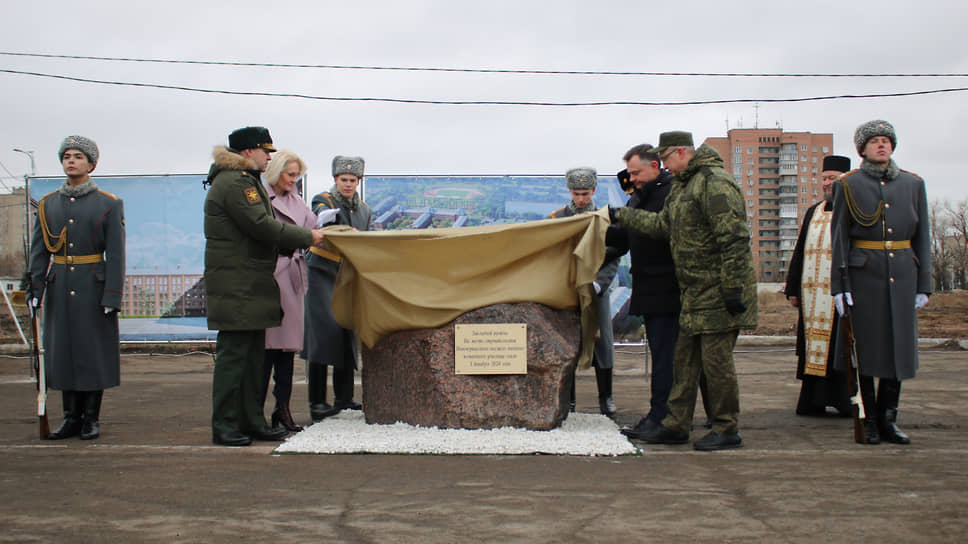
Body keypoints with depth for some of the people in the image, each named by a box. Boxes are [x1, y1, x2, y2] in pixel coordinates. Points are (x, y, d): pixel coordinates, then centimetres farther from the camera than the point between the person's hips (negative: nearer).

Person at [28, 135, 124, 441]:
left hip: (94, 289, -3)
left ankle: (91, 418, 12)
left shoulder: (108, 204, -1)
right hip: (59, 289, 3)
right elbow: (38, 251, 8)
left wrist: (112, 296, -12)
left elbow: (116, 254, -5)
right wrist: (35, 289, -2)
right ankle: (71, 417, 16)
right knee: (62, 350, 6)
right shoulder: (48, 204, 9)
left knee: (95, 351, 1)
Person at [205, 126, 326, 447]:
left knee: (254, 354, 12)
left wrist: (297, 242, 8)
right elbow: (261, 226, -19)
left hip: (252, 285, 11)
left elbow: (265, 225, 21)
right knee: (233, 354, -6)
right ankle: (224, 426, 0)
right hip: (236, 285, -11)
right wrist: (306, 237, -10)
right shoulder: (233, 183, -13)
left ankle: (252, 421, 18)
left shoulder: (248, 181, 22)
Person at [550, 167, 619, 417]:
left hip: (597, 292, 0)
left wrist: (598, 283, -14)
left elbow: (613, 260, 1)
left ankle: (606, 398, 13)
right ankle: (567, 400, 9)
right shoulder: (556, 218, 4)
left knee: (602, 343, 2)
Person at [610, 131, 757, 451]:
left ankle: (727, 430, 7)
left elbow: (734, 238, -20)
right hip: (694, 293, 10)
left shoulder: (714, 184, -15)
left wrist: (733, 289, -22)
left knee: (716, 359, -4)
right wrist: (622, 216, 28)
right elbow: (662, 224, 27)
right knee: (685, 359, 12)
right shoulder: (682, 187, 16)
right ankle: (676, 425, 20)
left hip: (718, 293, -10)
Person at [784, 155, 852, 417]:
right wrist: (793, 289, 13)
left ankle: (848, 401, 7)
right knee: (813, 347, 6)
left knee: (841, 348, -3)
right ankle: (813, 401, 12)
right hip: (812, 295, 5)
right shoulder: (813, 213, 18)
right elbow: (800, 253, 18)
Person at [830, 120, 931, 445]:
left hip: (902, 275, 3)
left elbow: (922, 236, 10)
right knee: (865, 347, 0)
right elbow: (839, 236, 0)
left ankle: (888, 419, 15)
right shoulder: (849, 185, 2)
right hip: (864, 274, -3)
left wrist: (924, 285, 5)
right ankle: (868, 421, 10)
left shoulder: (913, 184, 10)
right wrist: (839, 285, -6)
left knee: (899, 345, 4)